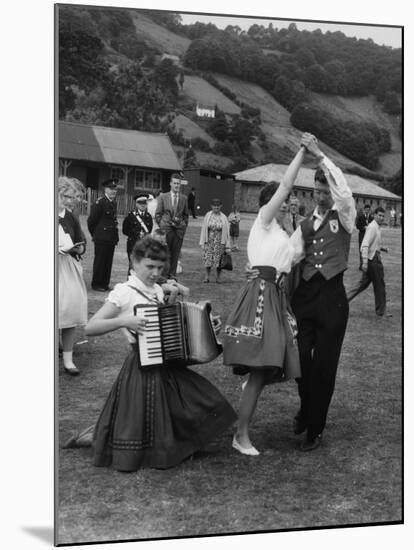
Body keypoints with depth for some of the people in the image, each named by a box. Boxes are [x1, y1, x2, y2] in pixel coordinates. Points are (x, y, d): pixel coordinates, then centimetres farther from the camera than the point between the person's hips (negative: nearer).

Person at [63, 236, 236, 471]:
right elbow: (90, 328, -18)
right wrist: (124, 321, -30)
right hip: (142, 367, -7)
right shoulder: (124, 292, -12)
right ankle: (94, 436, 21)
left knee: (208, 404, 8)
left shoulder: (158, 291, 10)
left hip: (167, 365, 7)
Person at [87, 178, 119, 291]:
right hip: (101, 238, -7)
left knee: (108, 262, 10)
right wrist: (94, 234, 2)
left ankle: (105, 283, 19)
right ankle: (96, 284, 11)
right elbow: (91, 220, -9)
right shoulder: (100, 202, -13)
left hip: (111, 238, 7)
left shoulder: (114, 202, 11)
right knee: (100, 261, 1)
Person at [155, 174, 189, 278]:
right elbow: (158, 214, 7)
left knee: (175, 253, 2)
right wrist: (161, 225, 0)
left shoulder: (184, 198, 11)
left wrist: (184, 225, 7)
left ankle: (172, 274, 10)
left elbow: (185, 214, 17)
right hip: (166, 227, -2)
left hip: (179, 228, 2)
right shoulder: (163, 197, 6)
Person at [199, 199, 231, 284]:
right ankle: (207, 277, 7)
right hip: (209, 241, 1)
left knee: (219, 259, 2)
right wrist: (202, 243, 0)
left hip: (219, 241, -1)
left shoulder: (223, 218, 0)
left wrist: (227, 246, -1)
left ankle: (218, 277, 13)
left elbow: (226, 232, 1)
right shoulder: (207, 216, 2)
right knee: (207, 259, -2)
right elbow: (203, 229, 4)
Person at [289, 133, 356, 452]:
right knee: (301, 359, 8)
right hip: (305, 295, 4)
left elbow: (345, 190, -17)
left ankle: (316, 429, 15)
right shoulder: (305, 225, 13)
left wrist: (320, 155, -18)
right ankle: (306, 410, 36)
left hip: (332, 297, -3)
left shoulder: (344, 219, 2)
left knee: (324, 365, 2)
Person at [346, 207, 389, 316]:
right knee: (379, 285, 1)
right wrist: (365, 262, -29)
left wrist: (381, 248, 12)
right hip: (373, 259, -10)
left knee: (363, 283, 14)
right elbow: (365, 245, -24)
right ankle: (380, 311, 12)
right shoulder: (372, 227, -17)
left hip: (374, 259, 10)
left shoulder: (376, 227, 15)